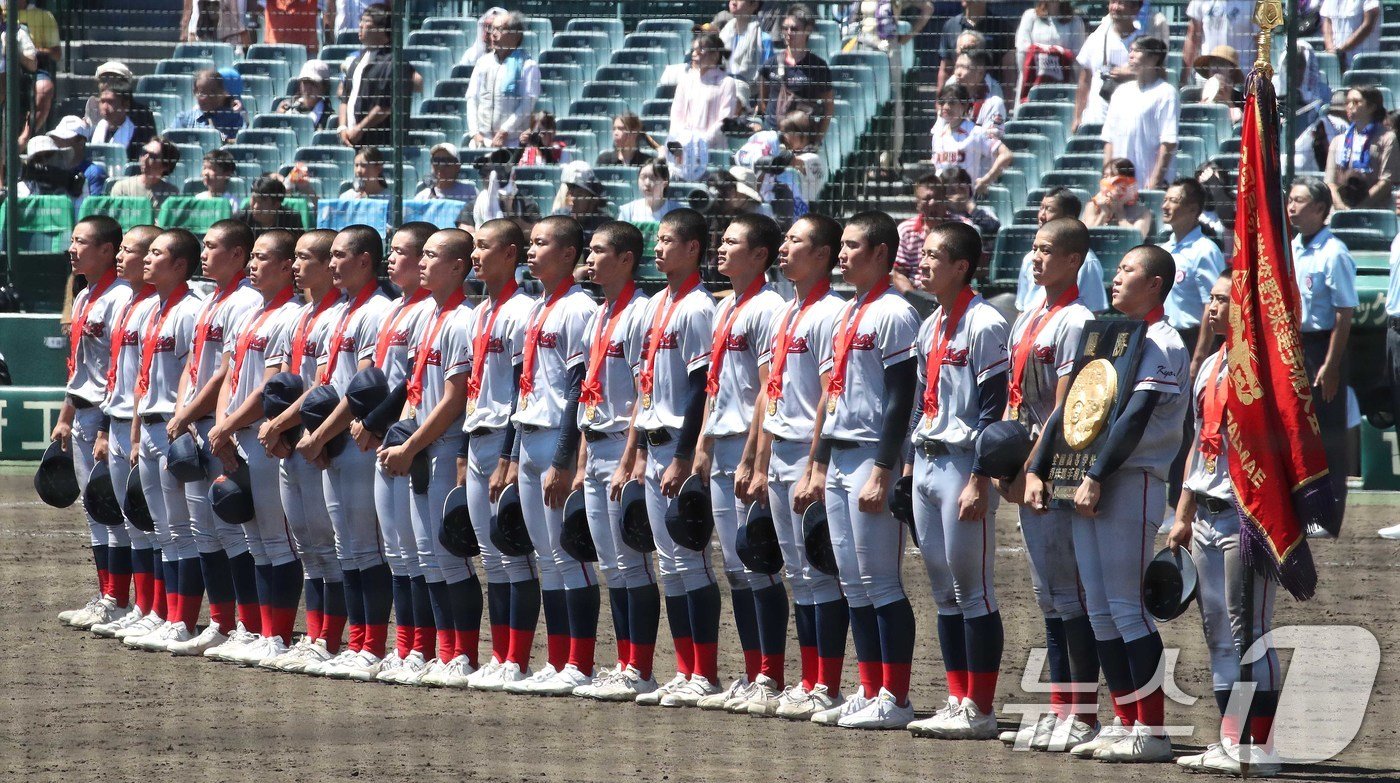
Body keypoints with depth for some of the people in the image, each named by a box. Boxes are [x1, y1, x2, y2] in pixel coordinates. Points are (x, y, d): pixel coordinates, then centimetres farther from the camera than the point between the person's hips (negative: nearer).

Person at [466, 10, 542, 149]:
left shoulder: (527, 65, 0)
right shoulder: (483, 62, 16)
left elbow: (528, 103, -8)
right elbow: (472, 98, 13)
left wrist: (504, 132, -15)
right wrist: (475, 133, -1)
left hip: (512, 140, -4)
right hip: (481, 140, 4)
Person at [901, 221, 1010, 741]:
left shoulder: (983, 325, -11)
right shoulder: (931, 327, 15)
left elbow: (993, 409, -15)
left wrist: (979, 482, -18)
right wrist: (910, 461, 15)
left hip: (963, 465, -9)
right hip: (926, 464, 9)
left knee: (972, 590, -5)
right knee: (944, 590, 10)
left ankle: (980, 710, -2)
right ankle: (957, 702, 14)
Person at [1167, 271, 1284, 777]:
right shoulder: (1210, 367, 16)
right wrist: (1183, 517, 20)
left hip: (1248, 516, -9)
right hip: (1208, 517, 9)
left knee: (1249, 630, -8)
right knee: (1219, 633, 9)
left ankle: (1262, 748, -5)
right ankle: (1230, 744, 13)